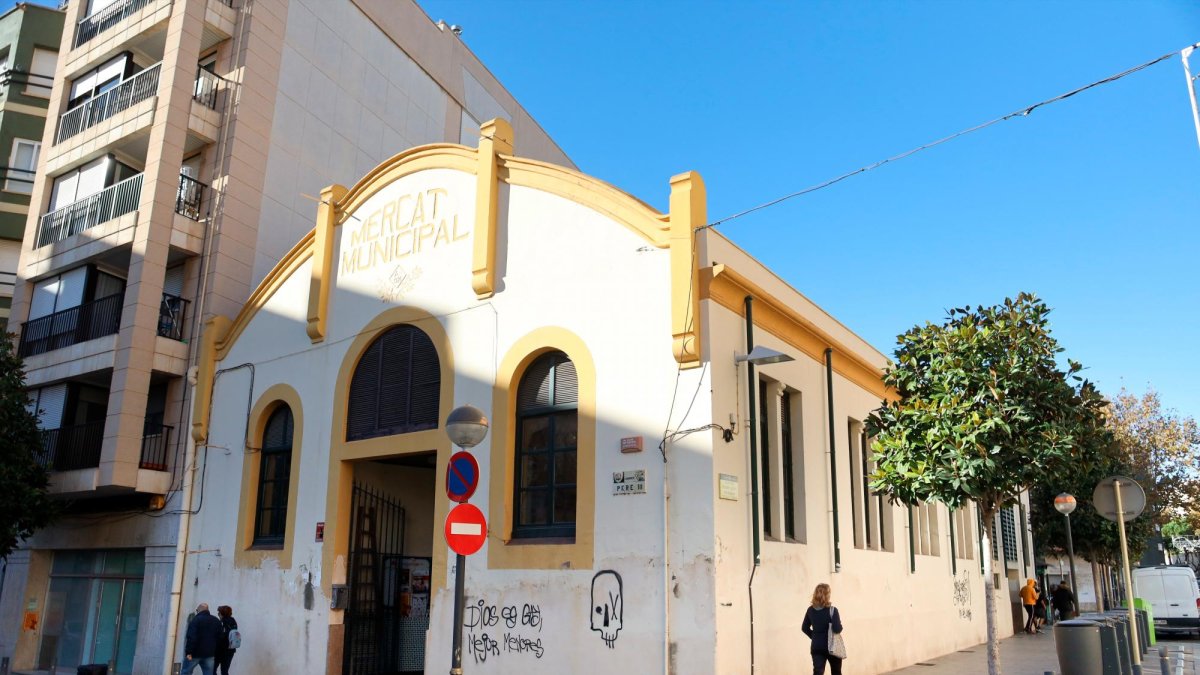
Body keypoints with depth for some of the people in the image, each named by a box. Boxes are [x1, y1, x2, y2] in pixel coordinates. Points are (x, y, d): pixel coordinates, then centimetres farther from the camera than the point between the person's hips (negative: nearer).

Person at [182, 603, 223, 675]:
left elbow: (191, 638, -18)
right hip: (209, 654, 5)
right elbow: (219, 638, 13)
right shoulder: (216, 621, 12)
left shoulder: (195, 620, -8)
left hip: (195, 653, -5)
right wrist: (216, 654, 16)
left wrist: (189, 652, -19)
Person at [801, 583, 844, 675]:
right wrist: (840, 626, 1)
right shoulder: (832, 610, -14)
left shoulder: (810, 610, 1)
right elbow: (837, 629, -20)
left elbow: (805, 628, 8)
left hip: (817, 647, 3)